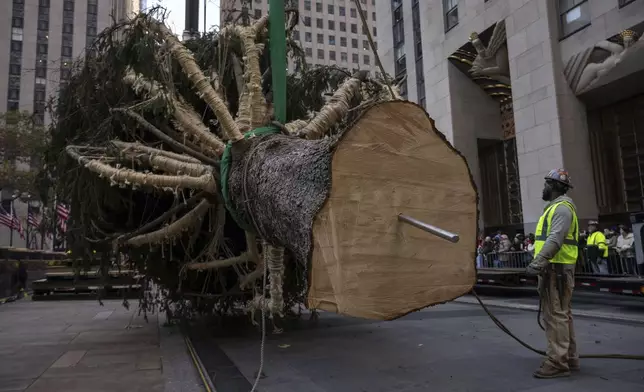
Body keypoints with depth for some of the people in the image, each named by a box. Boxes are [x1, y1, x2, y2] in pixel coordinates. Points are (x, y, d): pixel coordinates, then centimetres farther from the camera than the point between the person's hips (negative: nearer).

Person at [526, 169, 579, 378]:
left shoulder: (562, 207, -12)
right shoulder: (555, 207, 21)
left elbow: (555, 239, -25)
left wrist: (538, 262, -33)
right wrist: (540, 263, 18)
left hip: (556, 269, -11)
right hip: (553, 268, 11)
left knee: (555, 315, -10)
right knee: (562, 314, 14)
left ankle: (557, 362, -7)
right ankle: (569, 358, 22)